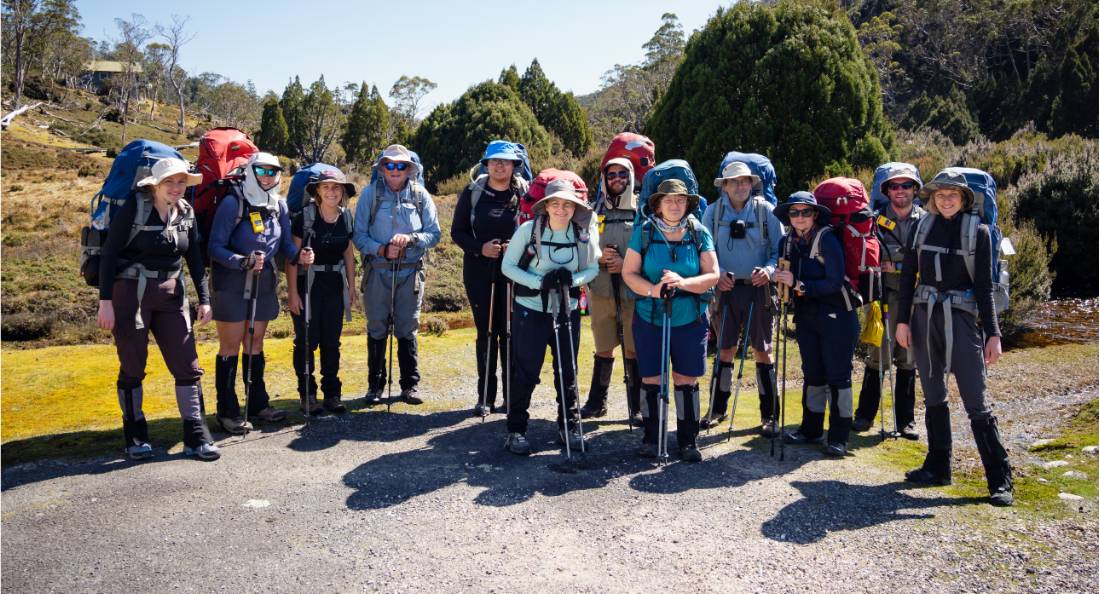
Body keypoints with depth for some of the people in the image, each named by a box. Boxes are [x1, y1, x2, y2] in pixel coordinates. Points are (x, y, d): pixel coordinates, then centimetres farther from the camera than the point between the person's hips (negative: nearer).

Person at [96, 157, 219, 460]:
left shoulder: (186, 212, 4)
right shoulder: (133, 208, -10)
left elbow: (195, 258, 10)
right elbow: (108, 254, -10)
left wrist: (204, 298, 6)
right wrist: (105, 301, -13)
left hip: (171, 294, 4)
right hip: (131, 293, -4)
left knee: (187, 365, 0)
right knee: (132, 367, 4)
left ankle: (196, 438, 7)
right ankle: (135, 437, 19)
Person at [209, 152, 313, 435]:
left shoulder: (279, 205, 5)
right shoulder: (233, 202, -13)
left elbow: (285, 242, 8)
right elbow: (215, 247, -16)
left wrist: (299, 254, -12)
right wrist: (242, 262, -31)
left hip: (264, 283, 6)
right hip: (232, 283, -6)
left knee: (255, 345, 15)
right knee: (230, 347, 0)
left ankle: (258, 403, 25)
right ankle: (227, 411, 8)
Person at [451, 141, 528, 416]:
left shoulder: (526, 193, 2)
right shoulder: (472, 193, 5)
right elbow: (457, 231, 7)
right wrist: (480, 248, -11)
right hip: (479, 273, 1)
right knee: (486, 334, 5)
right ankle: (486, 397, 13)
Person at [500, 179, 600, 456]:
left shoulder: (584, 234, -3)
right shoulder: (528, 230, -10)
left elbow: (593, 269, 7)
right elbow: (507, 266, -6)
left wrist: (573, 279, -15)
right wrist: (540, 282, -19)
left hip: (567, 311, 3)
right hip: (530, 310, -3)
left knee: (568, 371, 10)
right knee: (526, 372, -1)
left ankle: (569, 426, 27)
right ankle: (516, 430, 13)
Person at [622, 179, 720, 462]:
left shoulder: (699, 233, 0)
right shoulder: (643, 232, -2)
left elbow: (713, 275, -4)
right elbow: (629, 272, -3)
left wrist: (683, 282, -22)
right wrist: (652, 290, -22)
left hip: (690, 319, 0)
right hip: (650, 318, 0)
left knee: (687, 380, 4)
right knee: (650, 379, 5)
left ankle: (688, 440, 17)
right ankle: (650, 438, 21)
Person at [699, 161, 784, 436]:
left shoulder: (765, 210, 0)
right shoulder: (713, 212, 4)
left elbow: (780, 249, 1)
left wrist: (769, 270, -18)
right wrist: (717, 273, -13)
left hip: (758, 289, -1)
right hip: (726, 289, 1)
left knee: (762, 351, 2)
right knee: (725, 350, 10)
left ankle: (769, 415, 11)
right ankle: (718, 409, 24)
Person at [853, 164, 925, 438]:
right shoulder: (877, 220, 4)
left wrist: (898, 266, -6)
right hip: (886, 295, -1)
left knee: (908, 359, 7)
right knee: (878, 355, -3)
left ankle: (905, 419, 17)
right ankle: (865, 414, 10)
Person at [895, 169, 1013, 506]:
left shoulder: (977, 231, 1)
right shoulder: (923, 227, 7)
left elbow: (984, 286, 0)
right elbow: (908, 276, 9)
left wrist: (993, 334, -5)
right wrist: (902, 320, 2)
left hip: (961, 318, -3)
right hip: (924, 317, 3)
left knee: (976, 401, -6)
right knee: (933, 395, 10)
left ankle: (1000, 480, 2)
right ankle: (938, 467, 21)